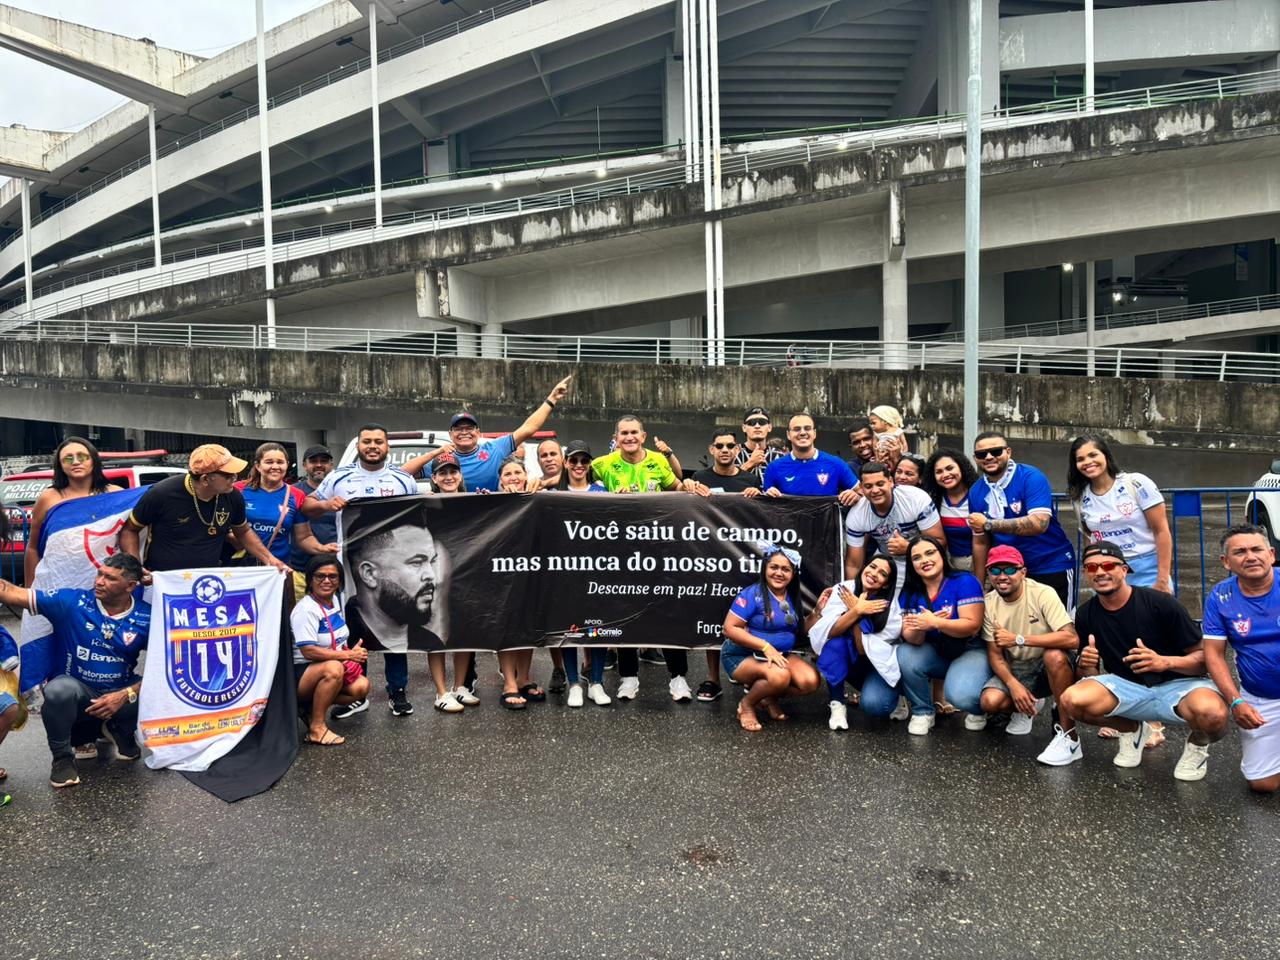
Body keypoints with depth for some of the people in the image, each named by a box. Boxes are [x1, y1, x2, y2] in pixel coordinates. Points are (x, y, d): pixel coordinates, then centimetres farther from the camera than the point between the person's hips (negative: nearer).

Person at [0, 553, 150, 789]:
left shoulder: (146, 617, -10)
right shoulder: (72, 602, -10)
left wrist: (127, 694, -23)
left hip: (119, 695, 1)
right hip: (76, 693, -1)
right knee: (60, 688, -36)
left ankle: (120, 731, 10)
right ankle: (62, 757, -7)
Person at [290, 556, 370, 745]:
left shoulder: (335, 600, 6)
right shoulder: (306, 609, -19)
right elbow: (308, 651, -27)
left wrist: (352, 651, -3)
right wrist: (349, 655, -23)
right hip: (299, 674, -8)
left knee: (361, 686, -14)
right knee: (333, 668, -36)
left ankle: (312, 706, 2)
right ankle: (316, 728, -22)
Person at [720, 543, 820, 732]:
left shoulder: (793, 598, 5)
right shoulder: (753, 594, -15)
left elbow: (800, 630, 11)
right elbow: (729, 628, -20)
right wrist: (766, 647, -24)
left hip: (780, 655, 6)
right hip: (743, 656, -6)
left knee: (811, 681, -18)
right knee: (780, 676, -35)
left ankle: (769, 697, 8)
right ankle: (746, 704, -5)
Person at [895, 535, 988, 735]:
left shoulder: (965, 582, -14)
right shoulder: (909, 594, -2)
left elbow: (973, 625, -22)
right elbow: (912, 640, -10)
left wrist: (934, 623, -35)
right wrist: (917, 630, -35)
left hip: (970, 651, -4)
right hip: (935, 653, 4)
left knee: (961, 696, -32)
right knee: (905, 655, -26)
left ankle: (978, 707, 9)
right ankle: (922, 712, -2)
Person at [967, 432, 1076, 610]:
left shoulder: (1031, 478, -15)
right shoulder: (976, 492, 1)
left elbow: (1039, 523, -29)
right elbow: (980, 542, 7)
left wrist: (988, 524, -26)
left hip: (1053, 567, -4)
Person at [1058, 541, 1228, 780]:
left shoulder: (1160, 603, -16)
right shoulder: (1086, 614, -2)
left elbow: (1204, 655, -12)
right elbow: (1088, 673, 7)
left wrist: (1164, 662, -31)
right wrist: (1086, 667, -18)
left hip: (1177, 684, -3)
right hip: (1126, 686, 4)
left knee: (1211, 713, -38)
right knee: (1071, 701, -25)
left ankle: (1198, 743, 4)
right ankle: (1131, 729, 9)